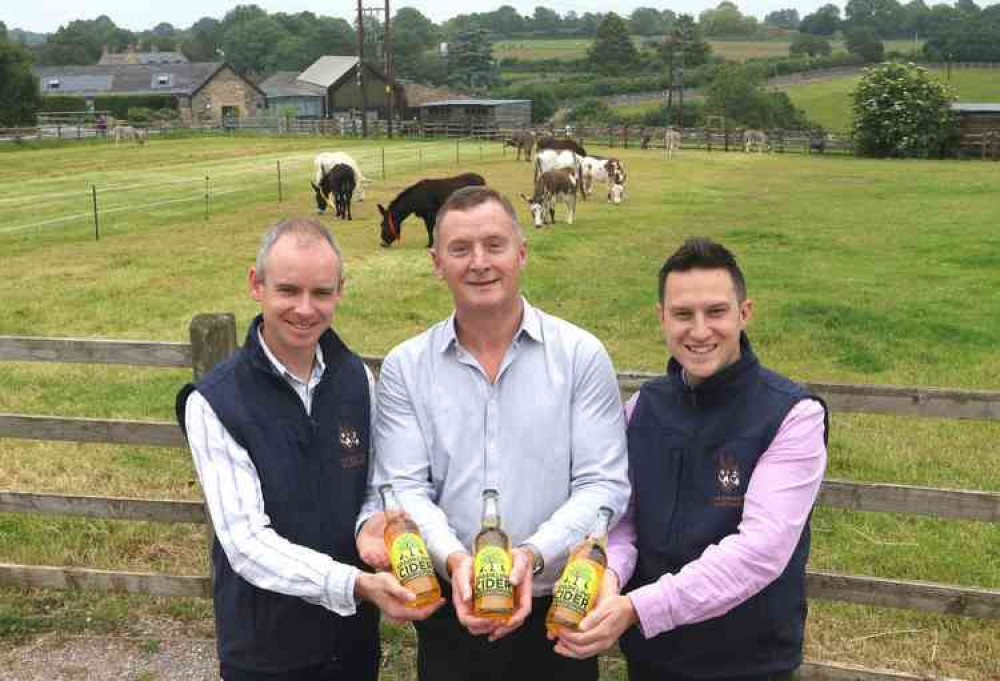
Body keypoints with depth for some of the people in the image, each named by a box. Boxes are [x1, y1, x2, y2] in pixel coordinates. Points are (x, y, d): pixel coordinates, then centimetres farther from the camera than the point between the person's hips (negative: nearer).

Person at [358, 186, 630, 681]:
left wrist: (533, 555, -21)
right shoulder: (405, 367, 1)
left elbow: (603, 484, -7)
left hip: (559, 613, -1)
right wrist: (454, 559, -22)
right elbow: (403, 488, -5)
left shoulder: (581, 355, -4)